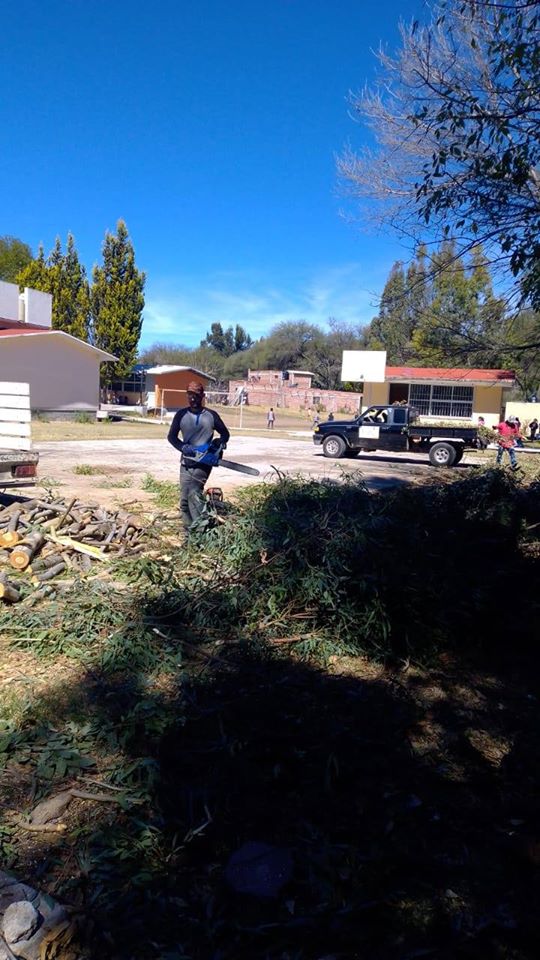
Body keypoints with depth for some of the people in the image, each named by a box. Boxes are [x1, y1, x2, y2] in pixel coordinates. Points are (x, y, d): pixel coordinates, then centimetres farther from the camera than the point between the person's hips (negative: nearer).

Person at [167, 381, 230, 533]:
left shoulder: (211, 415, 3)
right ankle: (189, 532, 12)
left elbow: (225, 433, 14)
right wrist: (184, 447, -14)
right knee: (185, 499, 2)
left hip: (203, 462, -3)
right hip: (186, 462, 3)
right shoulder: (181, 414, 6)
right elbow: (171, 436, 5)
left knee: (194, 492, -20)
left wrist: (220, 444, -9)